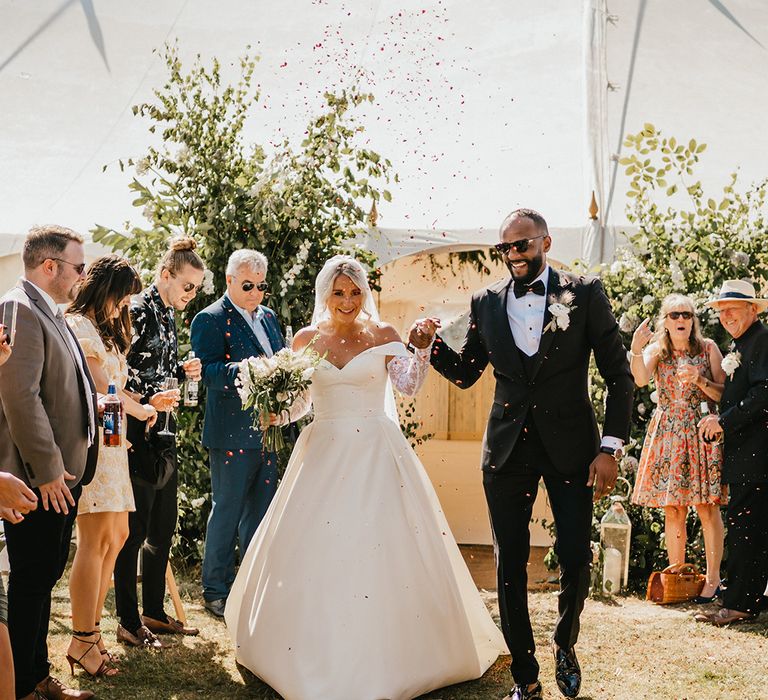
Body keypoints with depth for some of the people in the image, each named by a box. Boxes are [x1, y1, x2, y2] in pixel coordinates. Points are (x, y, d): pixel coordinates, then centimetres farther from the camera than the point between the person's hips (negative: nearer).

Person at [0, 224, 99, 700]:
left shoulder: (51, 314, 16)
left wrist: (94, 406, 10)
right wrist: (48, 470, -21)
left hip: (62, 471, 10)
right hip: (39, 477, -10)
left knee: (44, 578, 17)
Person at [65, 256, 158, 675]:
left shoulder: (106, 330, 25)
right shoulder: (78, 325, -7)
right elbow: (102, 389, -10)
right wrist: (140, 410, 5)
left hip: (111, 442, 10)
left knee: (116, 535, 8)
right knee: (97, 538, -13)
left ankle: (90, 628, 15)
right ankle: (82, 641, -9)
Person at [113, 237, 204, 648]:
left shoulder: (168, 314, 13)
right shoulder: (138, 312, -14)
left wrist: (182, 371, 4)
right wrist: (148, 400, -28)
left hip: (162, 433, 9)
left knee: (163, 526, 14)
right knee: (135, 530, -2)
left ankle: (154, 613, 24)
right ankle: (128, 623, 7)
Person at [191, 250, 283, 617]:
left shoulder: (268, 317, 16)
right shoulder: (211, 319, -7)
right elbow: (208, 370, -18)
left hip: (268, 431, 7)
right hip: (232, 433, -7)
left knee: (260, 511, 14)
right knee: (227, 511, 1)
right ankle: (216, 590, 12)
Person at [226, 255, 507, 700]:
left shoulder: (382, 336, 1)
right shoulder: (306, 340, 7)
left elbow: (409, 385, -9)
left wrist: (423, 349, -23)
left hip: (376, 452, -2)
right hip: (323, 452, 2)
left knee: (382, 546, -5)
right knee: (318, 552, 0)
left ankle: (388, 655, 6)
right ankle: (317, 652, 13)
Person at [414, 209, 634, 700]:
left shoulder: (585, 294, -4)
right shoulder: (486, 303, 4)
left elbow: (619, 375, -2)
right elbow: (466, 374, 13)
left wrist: (611, 448, -9)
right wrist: (431, 346, -7)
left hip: (570, 447, -2)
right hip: (507, 450, 2)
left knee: (576, 559, -1)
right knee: (510, 566, 4)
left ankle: (565, 644, 30)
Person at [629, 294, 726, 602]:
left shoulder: (708, 348, 4)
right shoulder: (656, 350, 6)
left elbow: (725, 394, 3)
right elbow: (641, 379, -15)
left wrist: (700, 381, -14)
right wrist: (636, 350, -32)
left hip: (702, 434, -1)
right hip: (667, 435, 2)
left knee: (707, 507, -5)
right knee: (672, 510, 3)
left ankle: (713, 579, 1)